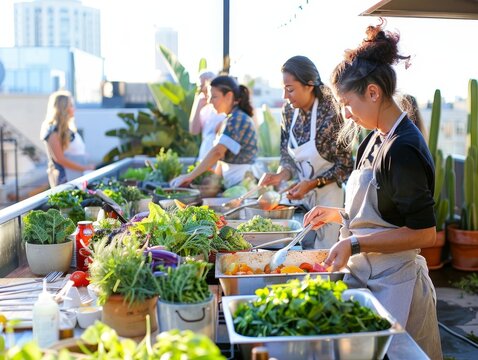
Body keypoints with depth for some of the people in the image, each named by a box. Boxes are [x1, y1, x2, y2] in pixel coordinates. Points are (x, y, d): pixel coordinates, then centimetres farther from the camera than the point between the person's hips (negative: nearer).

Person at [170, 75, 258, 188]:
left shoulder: (238, 119, -14)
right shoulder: (229, 119, 15)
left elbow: (217, 152, -24)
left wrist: (190, 176, -23)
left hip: (242, 185, -8)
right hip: (231, 184, 8)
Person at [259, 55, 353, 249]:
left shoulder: (331, 114, -21)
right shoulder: (289, 110, -2)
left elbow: (345, 166, -15)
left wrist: (312, 184, -22)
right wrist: (281, 175, -12)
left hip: (330, 195, -6)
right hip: (304, 196, 6)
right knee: (304, 247, 15)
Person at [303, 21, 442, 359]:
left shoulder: (404, 150, -20)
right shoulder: (374, 140, 8)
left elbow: (424, 233, -20)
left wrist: (355, 244, -21)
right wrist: (337, 214, 8)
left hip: (393, 286, -8)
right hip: (365, 277, 8)